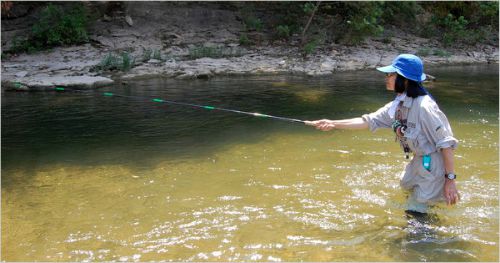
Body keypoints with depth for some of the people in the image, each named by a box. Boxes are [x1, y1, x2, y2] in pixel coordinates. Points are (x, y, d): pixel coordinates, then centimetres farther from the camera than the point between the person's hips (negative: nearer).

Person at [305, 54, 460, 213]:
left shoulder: (424, 106, -27)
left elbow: (446, 143, -24)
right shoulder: (398, 105, -1)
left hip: (433, 165, -9)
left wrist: (450, 179, -24)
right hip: (419, 161, 9)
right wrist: (333, 124, -5)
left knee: (414, 212, -1)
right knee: (407, 185, 32)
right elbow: (370, 121, 1)